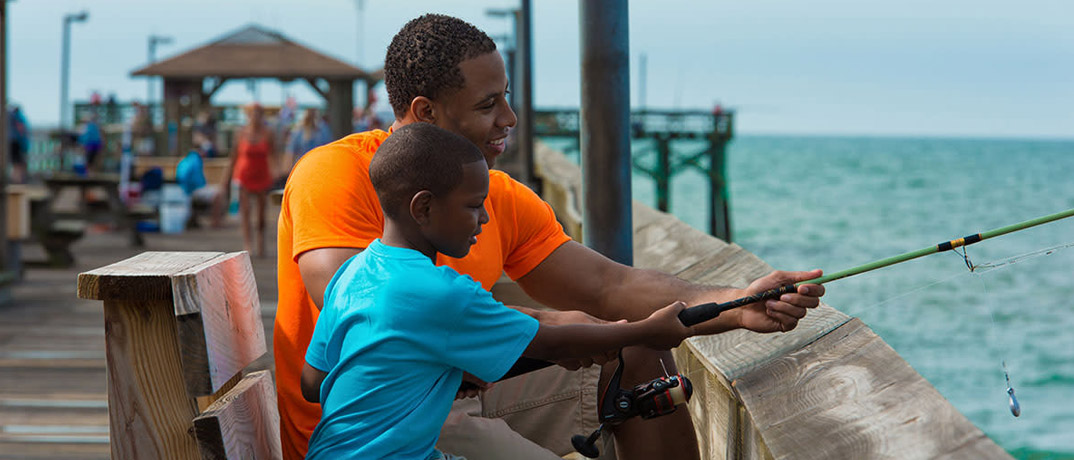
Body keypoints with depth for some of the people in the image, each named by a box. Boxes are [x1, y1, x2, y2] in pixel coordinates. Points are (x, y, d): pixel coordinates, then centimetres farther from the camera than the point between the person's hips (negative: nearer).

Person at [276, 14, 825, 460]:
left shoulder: (502, 198, 4)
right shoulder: (336, 175, -17)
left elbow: (610, 287, 1)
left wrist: (736, 305, -15)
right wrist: (537, 326, -28)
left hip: (460, 391, 8)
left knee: (636, 353, 9)